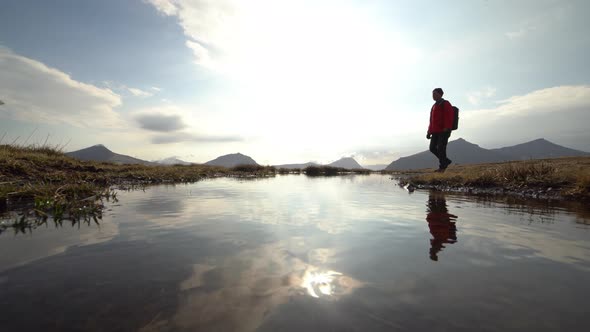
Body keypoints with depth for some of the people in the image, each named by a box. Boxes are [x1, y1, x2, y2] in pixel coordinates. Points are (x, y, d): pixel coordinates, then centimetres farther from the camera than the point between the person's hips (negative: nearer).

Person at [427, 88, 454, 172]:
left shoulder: (445, 104, -3)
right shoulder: (434, 106, 22)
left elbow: (449, 117, -13)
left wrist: (446, 128, -22)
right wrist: (429, 131, 18)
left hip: (443, 131, -9)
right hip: (435, 132, 9)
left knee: (441, 149, -8)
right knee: (432, 148, 7)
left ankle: (442, 167, 2)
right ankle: (446, 161, 23)